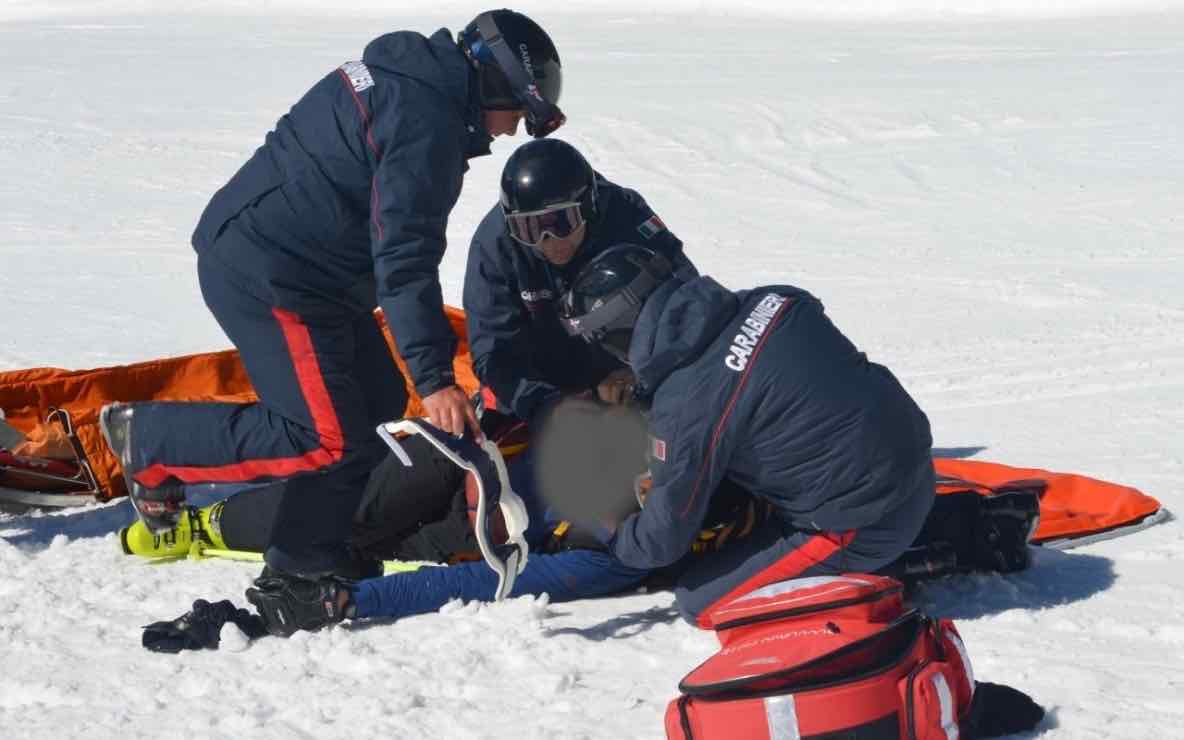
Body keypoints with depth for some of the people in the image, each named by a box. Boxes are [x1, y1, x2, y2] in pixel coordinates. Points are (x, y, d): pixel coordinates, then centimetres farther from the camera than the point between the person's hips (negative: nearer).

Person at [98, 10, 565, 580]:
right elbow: (404, 258, -25)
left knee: (378, 405, 12)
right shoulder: (426, 123, -19)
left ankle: (308, 556, 17)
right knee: (330, 441, -10)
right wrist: (433, 375, -27)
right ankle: (149, 437, 0)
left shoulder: (404, 79, 14)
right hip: (267, 275, -11)